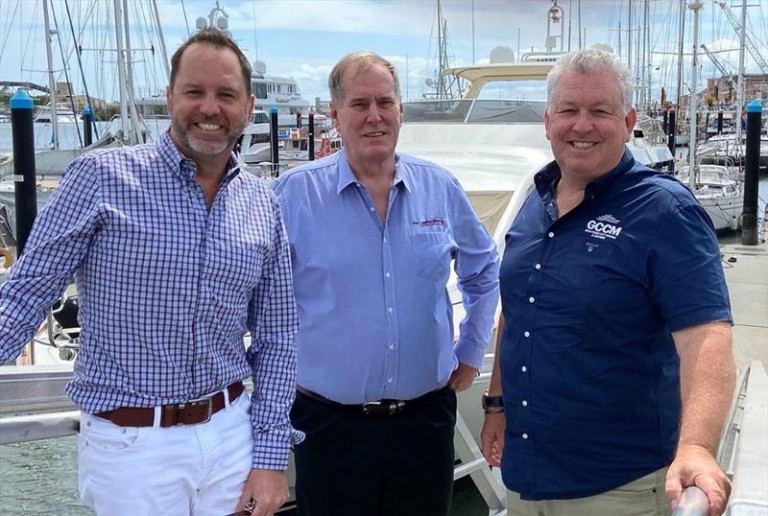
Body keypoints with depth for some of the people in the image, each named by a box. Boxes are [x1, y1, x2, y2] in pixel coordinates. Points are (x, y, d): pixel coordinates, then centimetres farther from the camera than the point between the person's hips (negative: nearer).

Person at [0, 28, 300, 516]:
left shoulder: (263, 203, 3)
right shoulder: (102, 177, -9)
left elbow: (277, 335, 6)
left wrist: (271, 455, 3)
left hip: (230, 433, 4)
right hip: (130, 442, -3)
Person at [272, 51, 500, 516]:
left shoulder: (440, 188, 2)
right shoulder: (294, 193, -7)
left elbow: (483, 270, 18)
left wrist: (471, 353, 16)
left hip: (427, 418, 3)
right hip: (331, 422, -2)